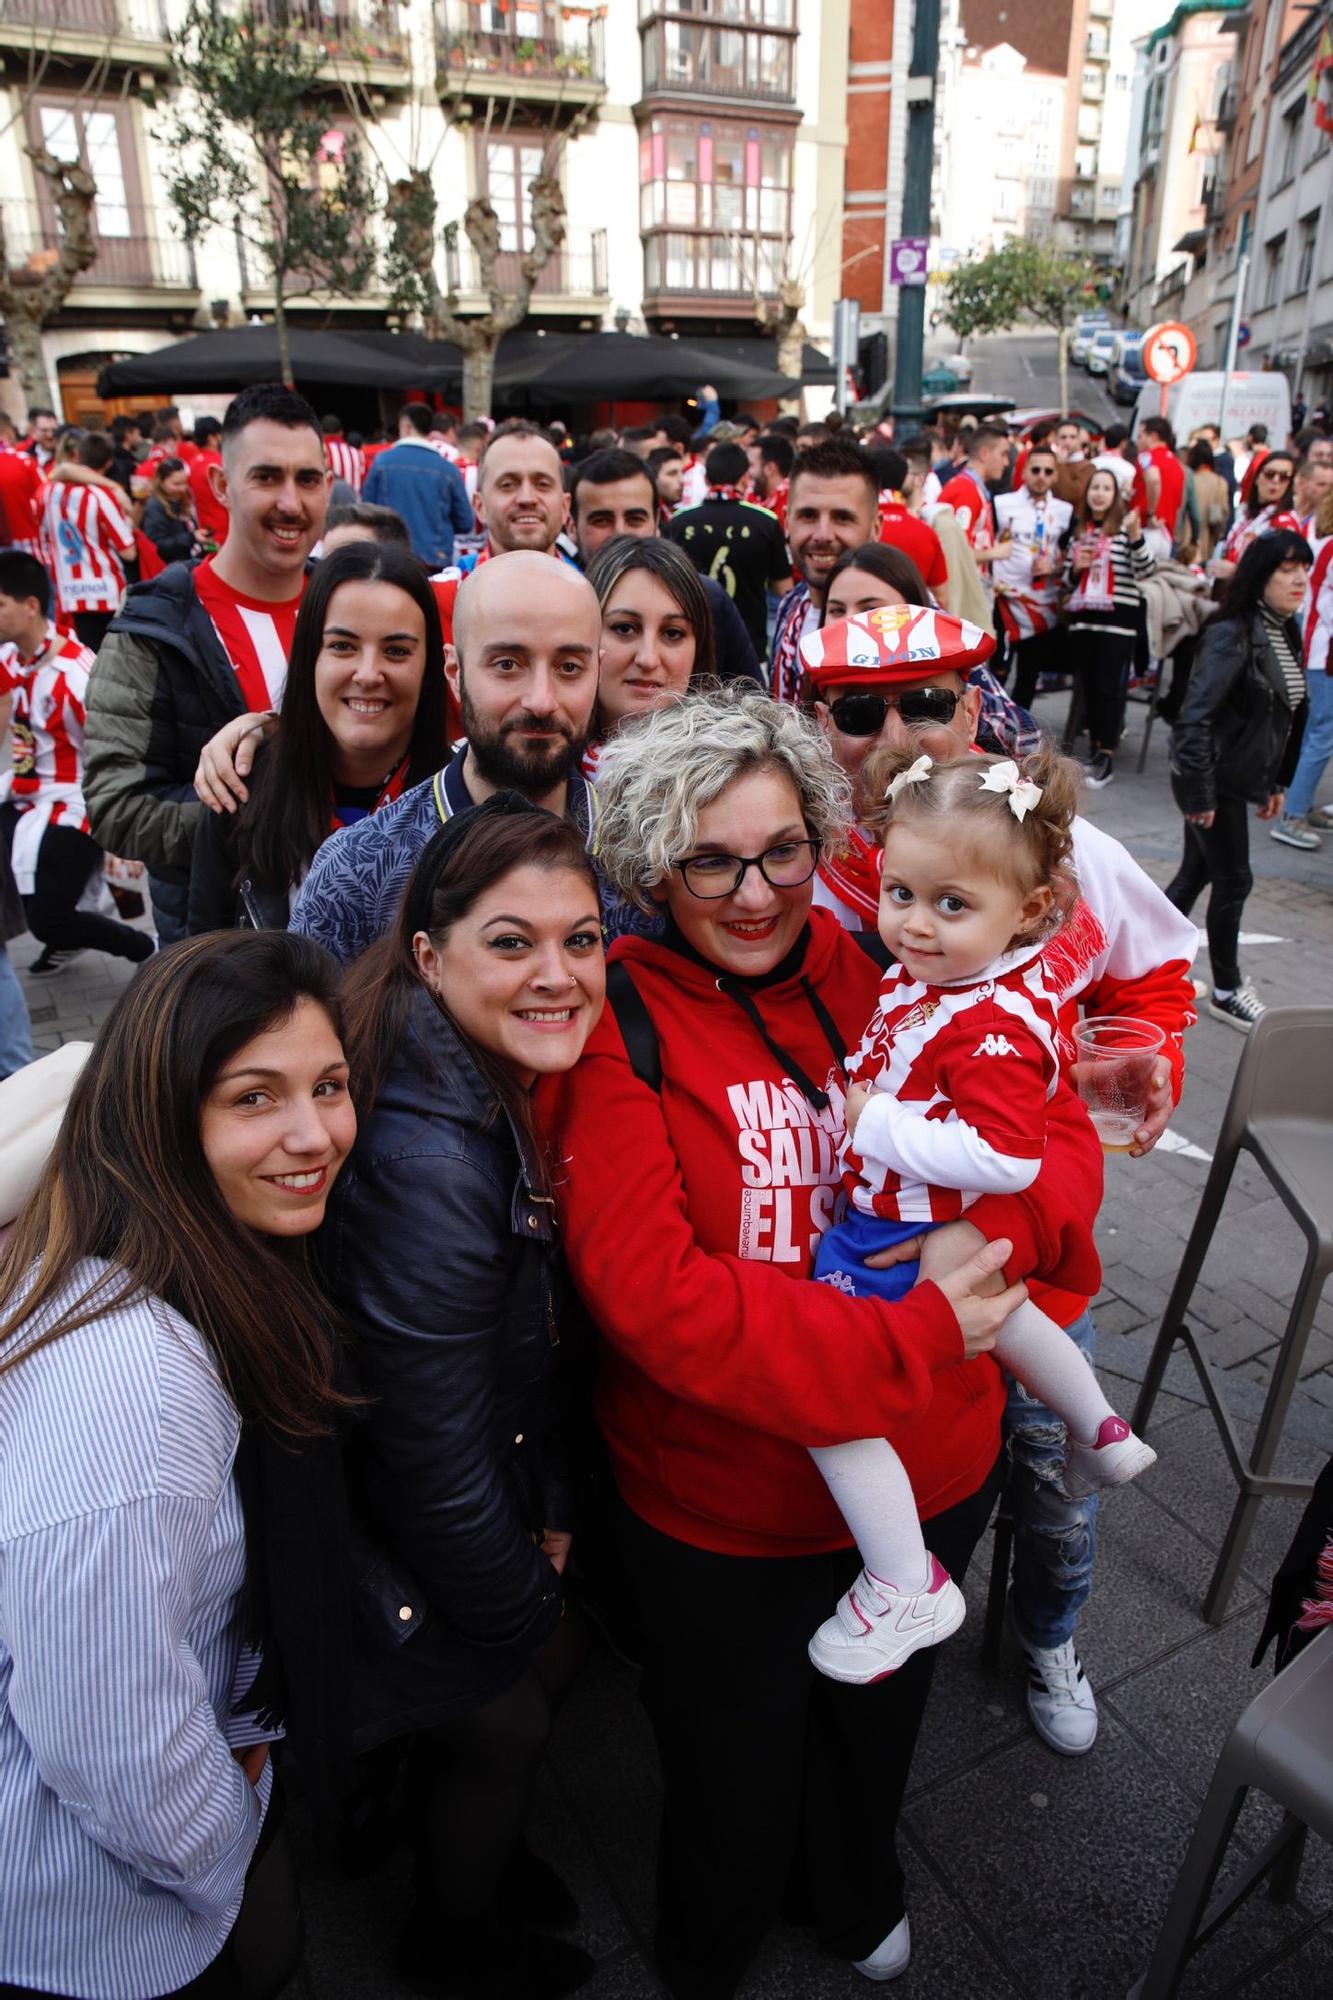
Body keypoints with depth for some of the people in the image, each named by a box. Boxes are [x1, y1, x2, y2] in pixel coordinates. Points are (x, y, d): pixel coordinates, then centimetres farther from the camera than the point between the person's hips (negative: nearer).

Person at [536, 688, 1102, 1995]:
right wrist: (913, 1339, -30)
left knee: (878, 1722, 32)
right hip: (725, 1509, -4)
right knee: (733, 1774, 23)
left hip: (933, 1478, 5)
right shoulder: (616, 1029, -20)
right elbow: (650, 1292, -28)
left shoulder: (879, 977, -6)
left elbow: (1056, 1137, -2)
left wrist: (993, 1225, -24)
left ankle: (853, 1889, 67)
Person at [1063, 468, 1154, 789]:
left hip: (1118, 618, -5)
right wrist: (1076, 567, -2)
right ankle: (1095, 745, 22)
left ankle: (1107, 757, -1)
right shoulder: (1078, 530, 13)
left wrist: (1136, 534, -24)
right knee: (1086, 684, 8)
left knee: (1109, 686, -6)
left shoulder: (1125, 527, -1)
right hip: (1081, 616, 5)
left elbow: (1146, 571, -11)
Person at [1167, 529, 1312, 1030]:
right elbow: (1195, 717, -24)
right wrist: (1199, 794, -24)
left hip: (1239, 779, 8)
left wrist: (1276, 783, 14)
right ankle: (1227, 992, 20)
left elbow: (1286, 718, 14)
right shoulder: (1232, 635, -19)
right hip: (1215, 782, -8)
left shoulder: (1284, 633, 9)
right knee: (1234, 881, 3)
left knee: (1197, 873, 15)